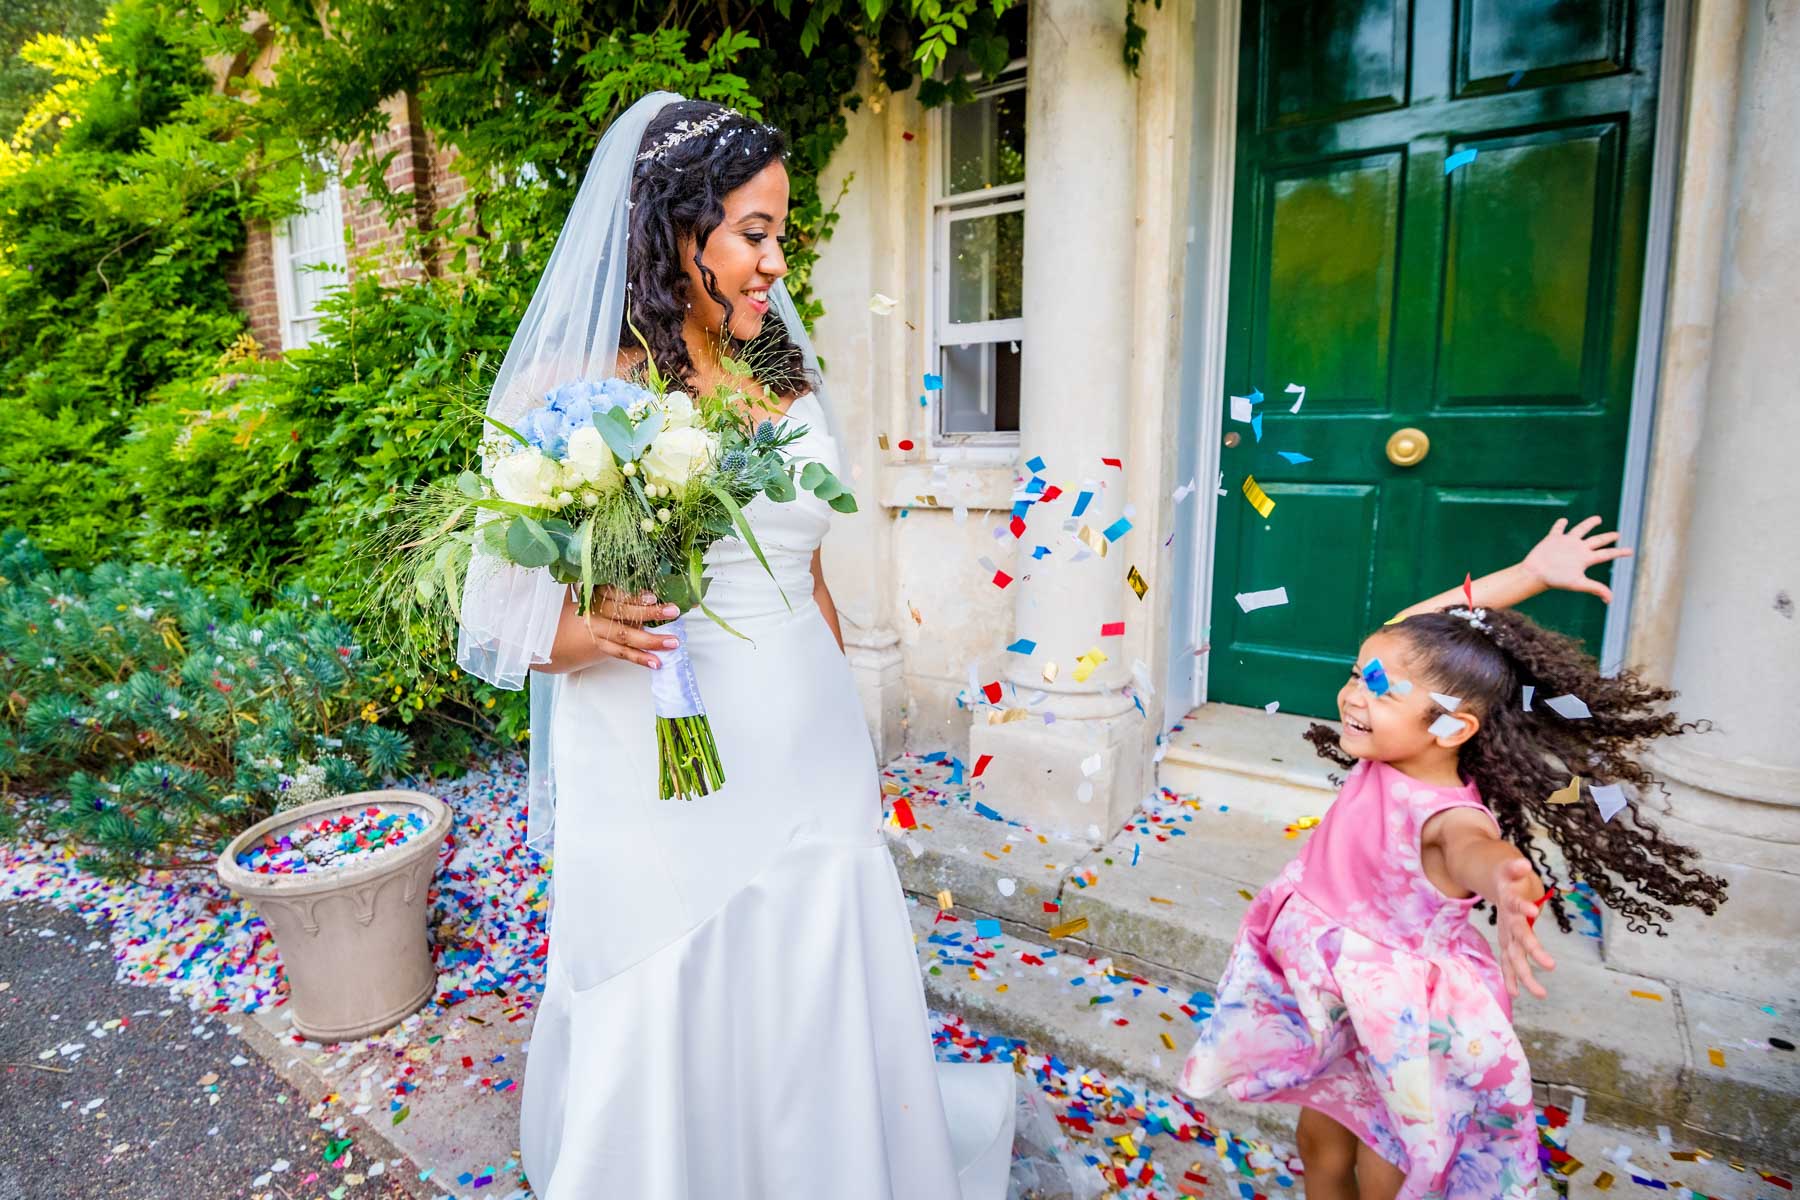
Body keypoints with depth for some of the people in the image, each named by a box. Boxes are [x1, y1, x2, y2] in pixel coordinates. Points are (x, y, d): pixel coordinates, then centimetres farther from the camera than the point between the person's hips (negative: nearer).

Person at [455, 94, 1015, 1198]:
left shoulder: (789, 383, 9)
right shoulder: (573, 391, -6)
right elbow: (499, 616, -2)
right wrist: (587, 635, -23)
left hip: (811, 771, 4)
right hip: (657, 784, -4)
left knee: (828, 1045, 17)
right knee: (669, 1060, 14)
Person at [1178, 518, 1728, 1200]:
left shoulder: (1448, 814, -30)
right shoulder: (1387, 758, -13)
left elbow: (1475, 847, -56)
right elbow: (1413, 630, -6)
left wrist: (1502, 882, -79)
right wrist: (1529, 574, -7)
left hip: (1403, 1021, -6)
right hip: (1329, 997, 6)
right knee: (1319, 1143, 22)